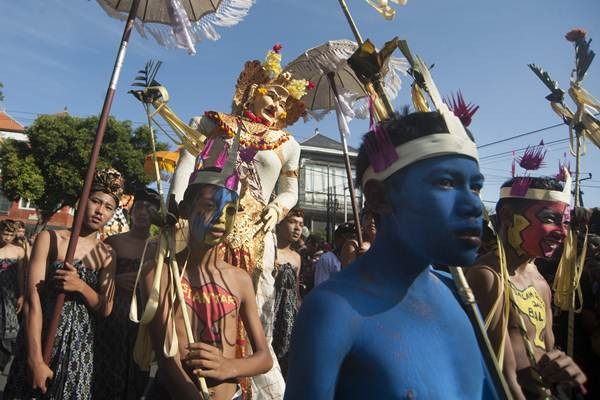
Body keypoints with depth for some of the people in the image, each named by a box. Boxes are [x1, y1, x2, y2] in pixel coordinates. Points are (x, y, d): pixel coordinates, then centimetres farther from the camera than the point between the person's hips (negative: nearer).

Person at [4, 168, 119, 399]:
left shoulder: (106, 254, 3)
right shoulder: (50, 239, -7)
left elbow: (106, 309, 1)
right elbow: (32, 299, -13)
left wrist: (80, 286, -19)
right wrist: (35, 359, -18)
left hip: (79, 347, 3)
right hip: (40, 340, -2)